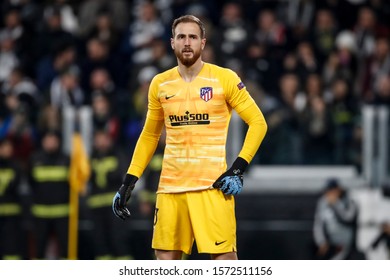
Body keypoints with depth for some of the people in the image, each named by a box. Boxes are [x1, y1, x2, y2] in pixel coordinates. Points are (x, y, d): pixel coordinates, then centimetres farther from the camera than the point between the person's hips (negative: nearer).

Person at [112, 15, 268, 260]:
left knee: (224, 255, -9)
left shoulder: (224, 78, -2)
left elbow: (258, 122, 1)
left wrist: (239, 168, -10)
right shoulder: (160, 84, 10)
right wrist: (129, 181, 13)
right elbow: (149, 136, 20)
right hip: (170, 185, 4)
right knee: (165, 258, 2)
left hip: (212, 184, -4)